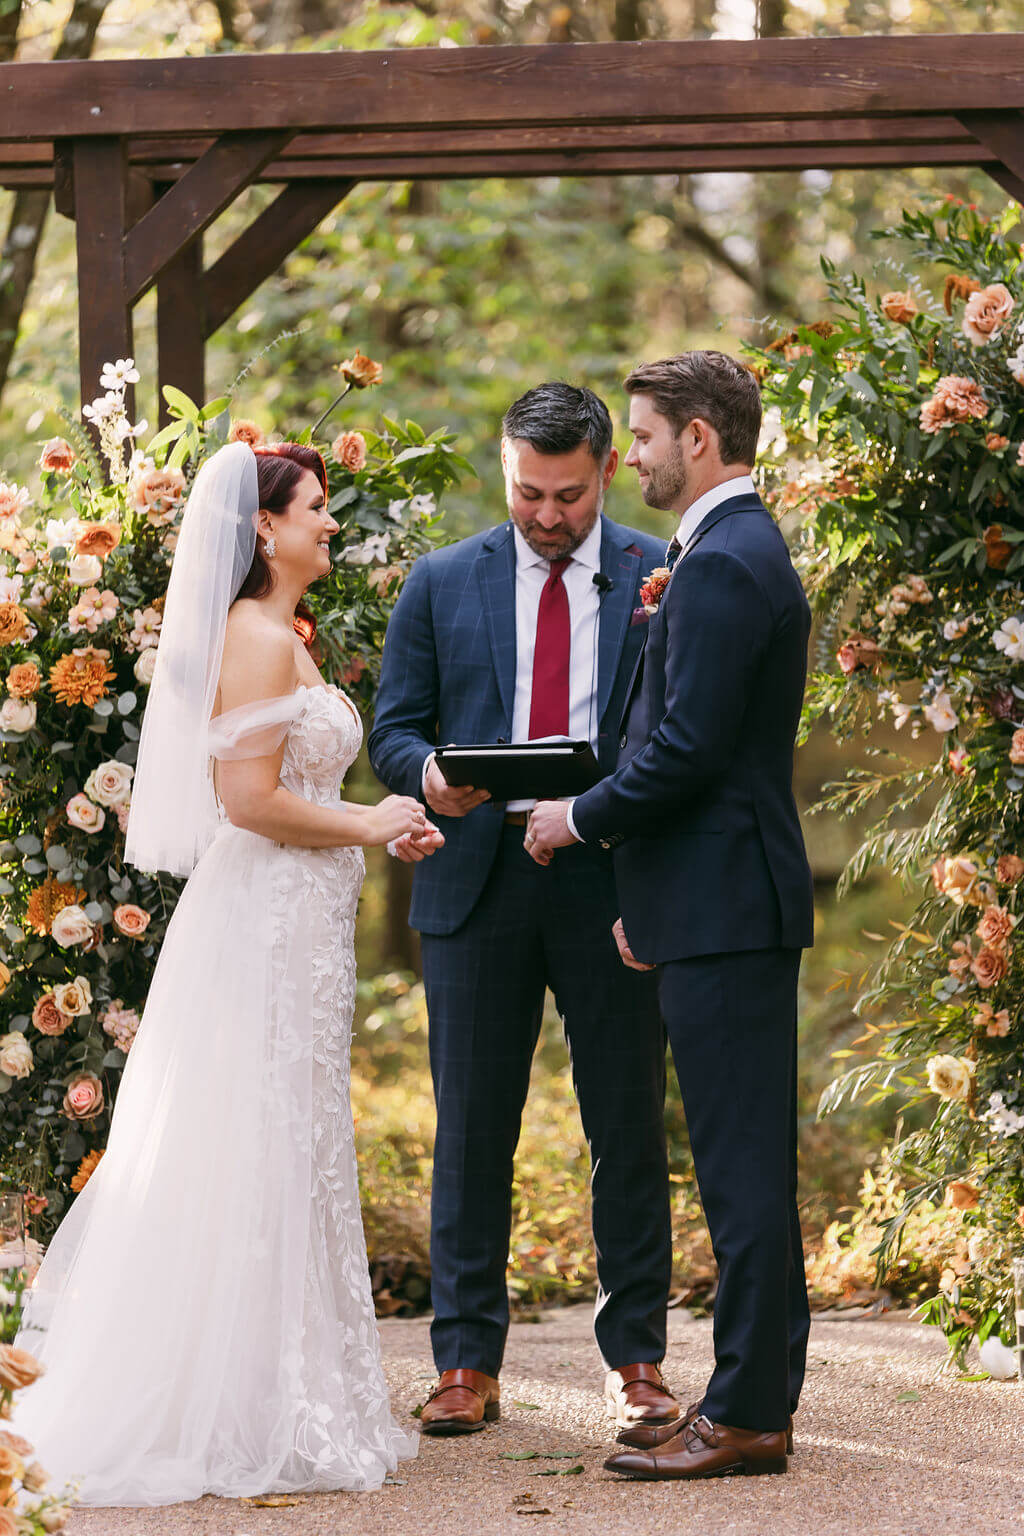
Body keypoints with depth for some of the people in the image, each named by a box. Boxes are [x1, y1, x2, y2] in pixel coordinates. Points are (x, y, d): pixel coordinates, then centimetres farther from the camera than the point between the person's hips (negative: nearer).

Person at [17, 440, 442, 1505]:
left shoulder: (280, 637, 17)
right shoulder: (259, 638, -15)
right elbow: (251, 798, -22)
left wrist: (376, 828, 11)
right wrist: (367, 825, -11)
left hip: (290, 919, 10)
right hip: (271, 923, -10)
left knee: (285, 1159, 12)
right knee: (268, 1158, -6)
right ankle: (262, 1418, -2)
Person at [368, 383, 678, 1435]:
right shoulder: (442, 585, 9)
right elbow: (392, 728, 9)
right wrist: (429, 774, -14)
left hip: (611, 881, -1)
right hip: (478, 882, 1)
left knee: (628, 1123, 3)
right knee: (471, 1130, 3)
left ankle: (636, 1357, 12)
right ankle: (467, 1365, 8)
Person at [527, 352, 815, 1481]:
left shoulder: (720, 566, -16)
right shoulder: (745, 551, 18)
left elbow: (686, 752, -22)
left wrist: (580, 818, -6)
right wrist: (644, 891, 21)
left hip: (724, 917, -11)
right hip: (735, 900, 11)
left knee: (741, 1167, -7)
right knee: (750, 1164, 13)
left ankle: (743, 1415, -4)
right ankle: (761, 1397, 18)